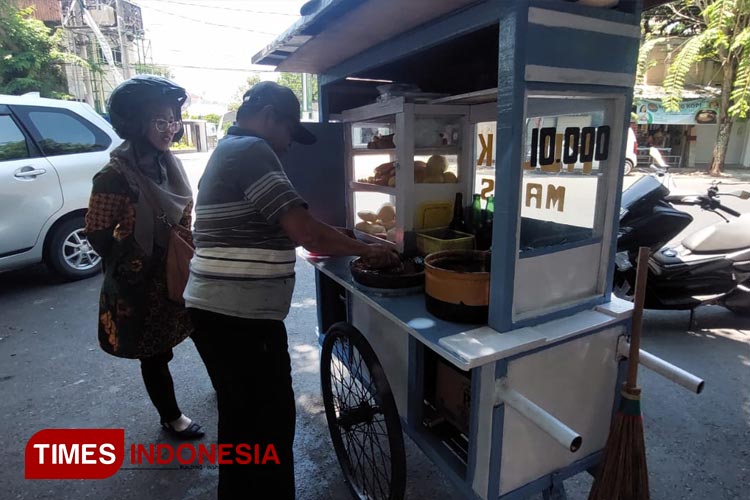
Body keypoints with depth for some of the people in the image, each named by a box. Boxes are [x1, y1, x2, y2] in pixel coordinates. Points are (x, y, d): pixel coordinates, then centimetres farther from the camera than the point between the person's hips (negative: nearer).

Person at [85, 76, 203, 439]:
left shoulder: (170, 164, 1)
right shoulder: (117, 174, -20)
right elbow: (97, 233, -15)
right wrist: (130, 268, -6)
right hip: (144, 284, -6)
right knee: (155, 353, 13)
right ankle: (170, 416, 35)